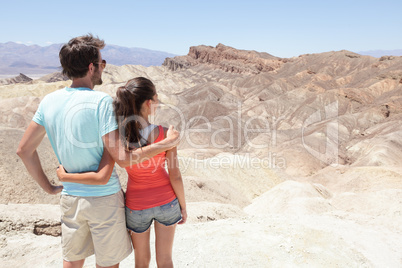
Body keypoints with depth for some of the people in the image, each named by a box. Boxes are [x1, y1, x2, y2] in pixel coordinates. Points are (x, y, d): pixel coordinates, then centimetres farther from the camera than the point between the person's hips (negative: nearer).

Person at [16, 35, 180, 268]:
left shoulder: (49, 101, -1)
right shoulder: (101, 102, -21)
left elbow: (24, 149, 3)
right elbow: (123, 158, -25)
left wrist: (48, 187, 11)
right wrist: (169, 142, -17)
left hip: (70, 197, 6)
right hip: (104, 199, -5)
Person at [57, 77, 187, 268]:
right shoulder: (165, 134, -21)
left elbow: (101, 178, -27)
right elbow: (175, 176, -15)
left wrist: (65, 176, -11)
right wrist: (183, 206, 1)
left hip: (137, 207, 1)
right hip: (166, 202, 0)